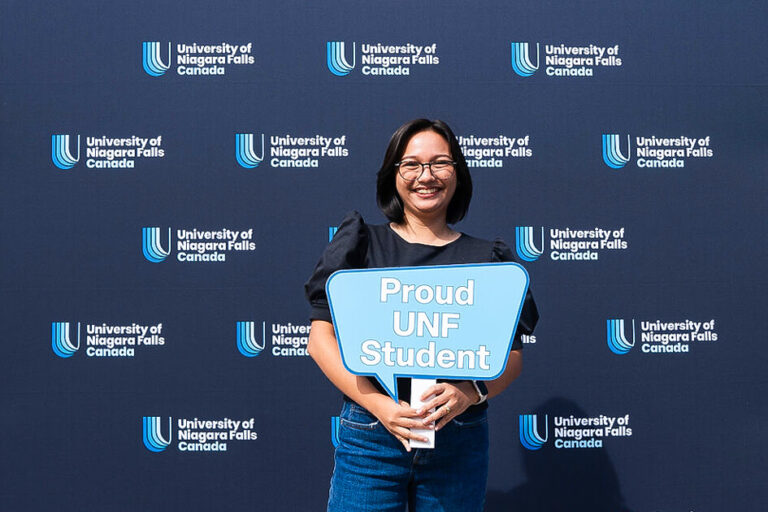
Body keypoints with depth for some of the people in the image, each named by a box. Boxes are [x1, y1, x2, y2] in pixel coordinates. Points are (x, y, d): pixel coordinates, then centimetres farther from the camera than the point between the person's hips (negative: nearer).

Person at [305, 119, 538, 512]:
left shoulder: (486, 258, 7)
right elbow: (321, 338, -3)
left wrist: (470, 392, -16)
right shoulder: (361, 243, 3)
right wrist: (379, 405, -16)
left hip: (460, 441, 2)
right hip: (369, 435, -1)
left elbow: (512, 355, 5)